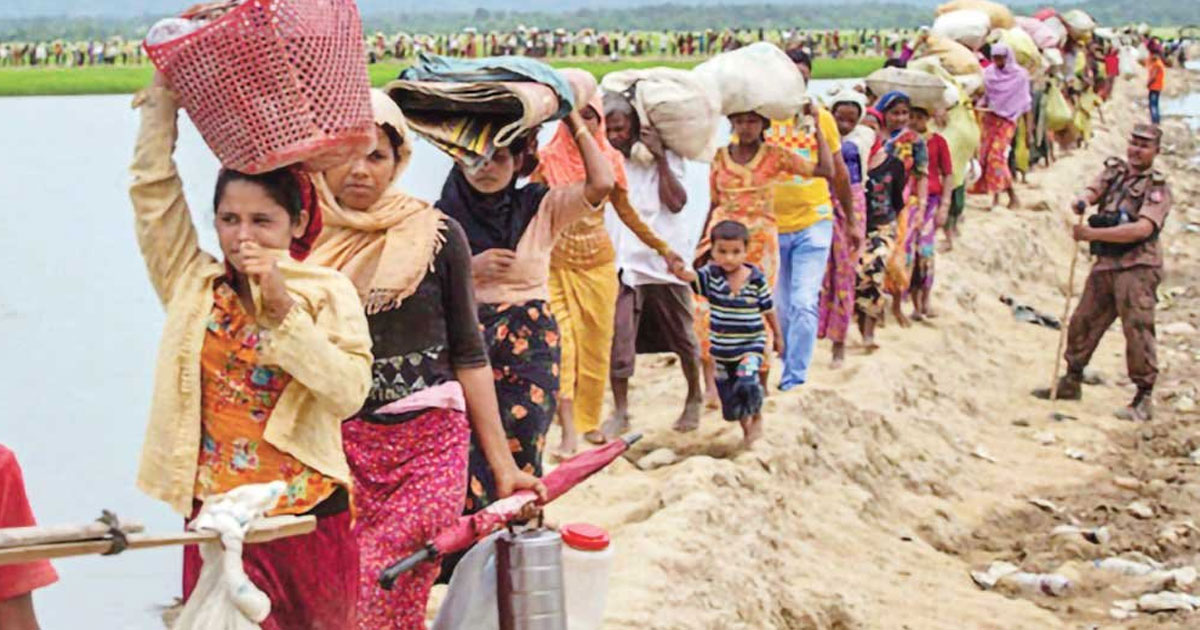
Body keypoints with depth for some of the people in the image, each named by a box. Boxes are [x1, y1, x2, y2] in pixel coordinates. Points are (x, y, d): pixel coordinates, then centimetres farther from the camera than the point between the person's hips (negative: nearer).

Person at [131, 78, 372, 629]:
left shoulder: (327, 293, -4)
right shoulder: (193, 285, 4)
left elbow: (350, 392, -16)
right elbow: (153, 189, 1)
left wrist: (283, 308, -20)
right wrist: (163, 92, 0)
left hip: (308, 517, -1)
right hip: (213, 516, 2)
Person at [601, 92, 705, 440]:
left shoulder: (664, 158, 0)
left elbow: (676, 203, -12)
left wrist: (660, 157, -15)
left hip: (663, 260, -1)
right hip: (623, 263, 1)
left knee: (682, 336, 12)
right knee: (617, 339, -8)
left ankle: (694, 398, 31)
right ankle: (620, 412, 0)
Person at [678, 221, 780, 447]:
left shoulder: (756, 279, -10)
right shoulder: (711, 276, -8)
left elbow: (768, 310, 2)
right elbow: (692, 276, -28)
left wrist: (778, 336, 13)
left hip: (751, 345, -3)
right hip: (721, 348, 3)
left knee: (746, 383, -25)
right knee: (729, 397, 13)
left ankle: (757, 418, 4)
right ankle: (746, 429, 39)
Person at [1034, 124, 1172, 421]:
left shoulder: (1158, 187, -5)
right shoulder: (1114, 171, 14)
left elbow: (1143, 229, -18)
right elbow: (1093, 190, -1)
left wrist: (1093, 233, -25)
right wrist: (1082, 201, -28)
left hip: (1138, 266, -6)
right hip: (1105, 263, 6)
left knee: (1137, 329, -10)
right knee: (1082, 322, 12)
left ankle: (1144, 399, -6)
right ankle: (1071, 382, 28)